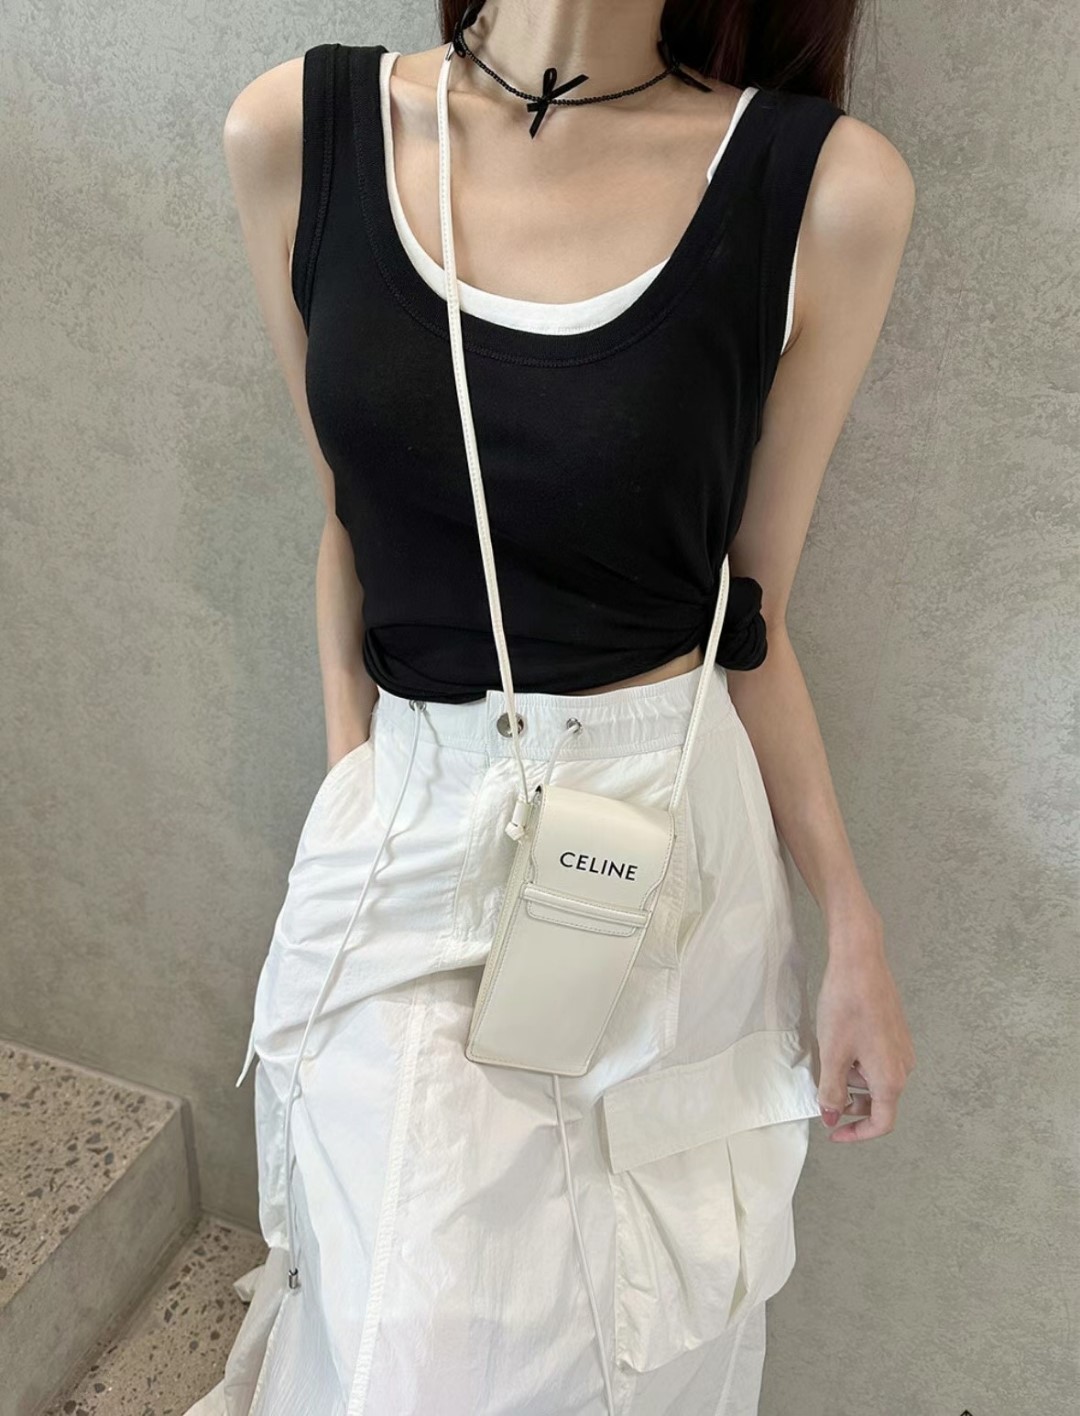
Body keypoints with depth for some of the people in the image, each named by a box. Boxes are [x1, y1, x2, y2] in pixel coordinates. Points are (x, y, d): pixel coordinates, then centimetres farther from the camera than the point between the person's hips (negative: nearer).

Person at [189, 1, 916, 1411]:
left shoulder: (828, 190, -7)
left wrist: (854, 931, 4)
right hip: (408, 835, 1)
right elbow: (350, 510, 7)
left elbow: (754, 610, -1)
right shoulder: (298, 131, -2)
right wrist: (352, 786, 4)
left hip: (669, 833, 0)